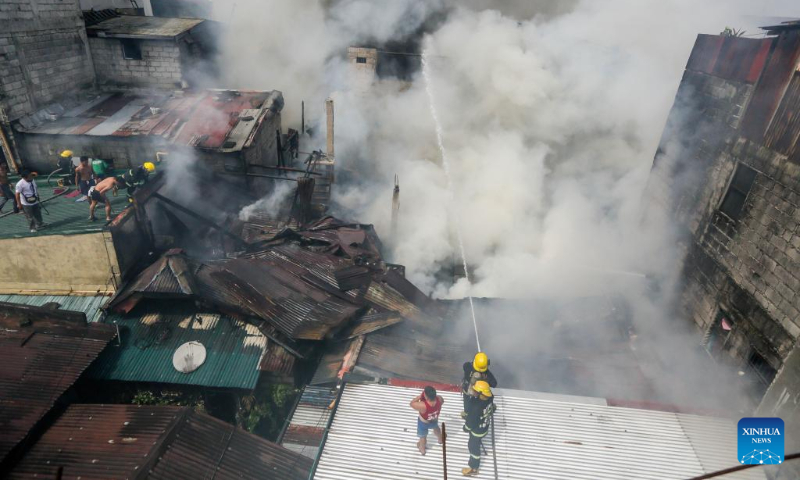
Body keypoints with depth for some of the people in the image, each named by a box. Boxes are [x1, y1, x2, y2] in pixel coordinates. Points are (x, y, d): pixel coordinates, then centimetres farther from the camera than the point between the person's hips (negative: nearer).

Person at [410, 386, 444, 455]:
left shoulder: (423, 406, -46)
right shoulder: (439, 399, -34)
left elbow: (411, 403, -28)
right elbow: (442, 401, -7)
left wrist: (420, 396, -29)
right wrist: (433, 395, -9)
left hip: (423, 423, -4)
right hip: (434, 420, 4)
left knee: (423, 436, 27)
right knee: (436, 427, 38)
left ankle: (422, 449, 54)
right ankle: (440, 439, 66)